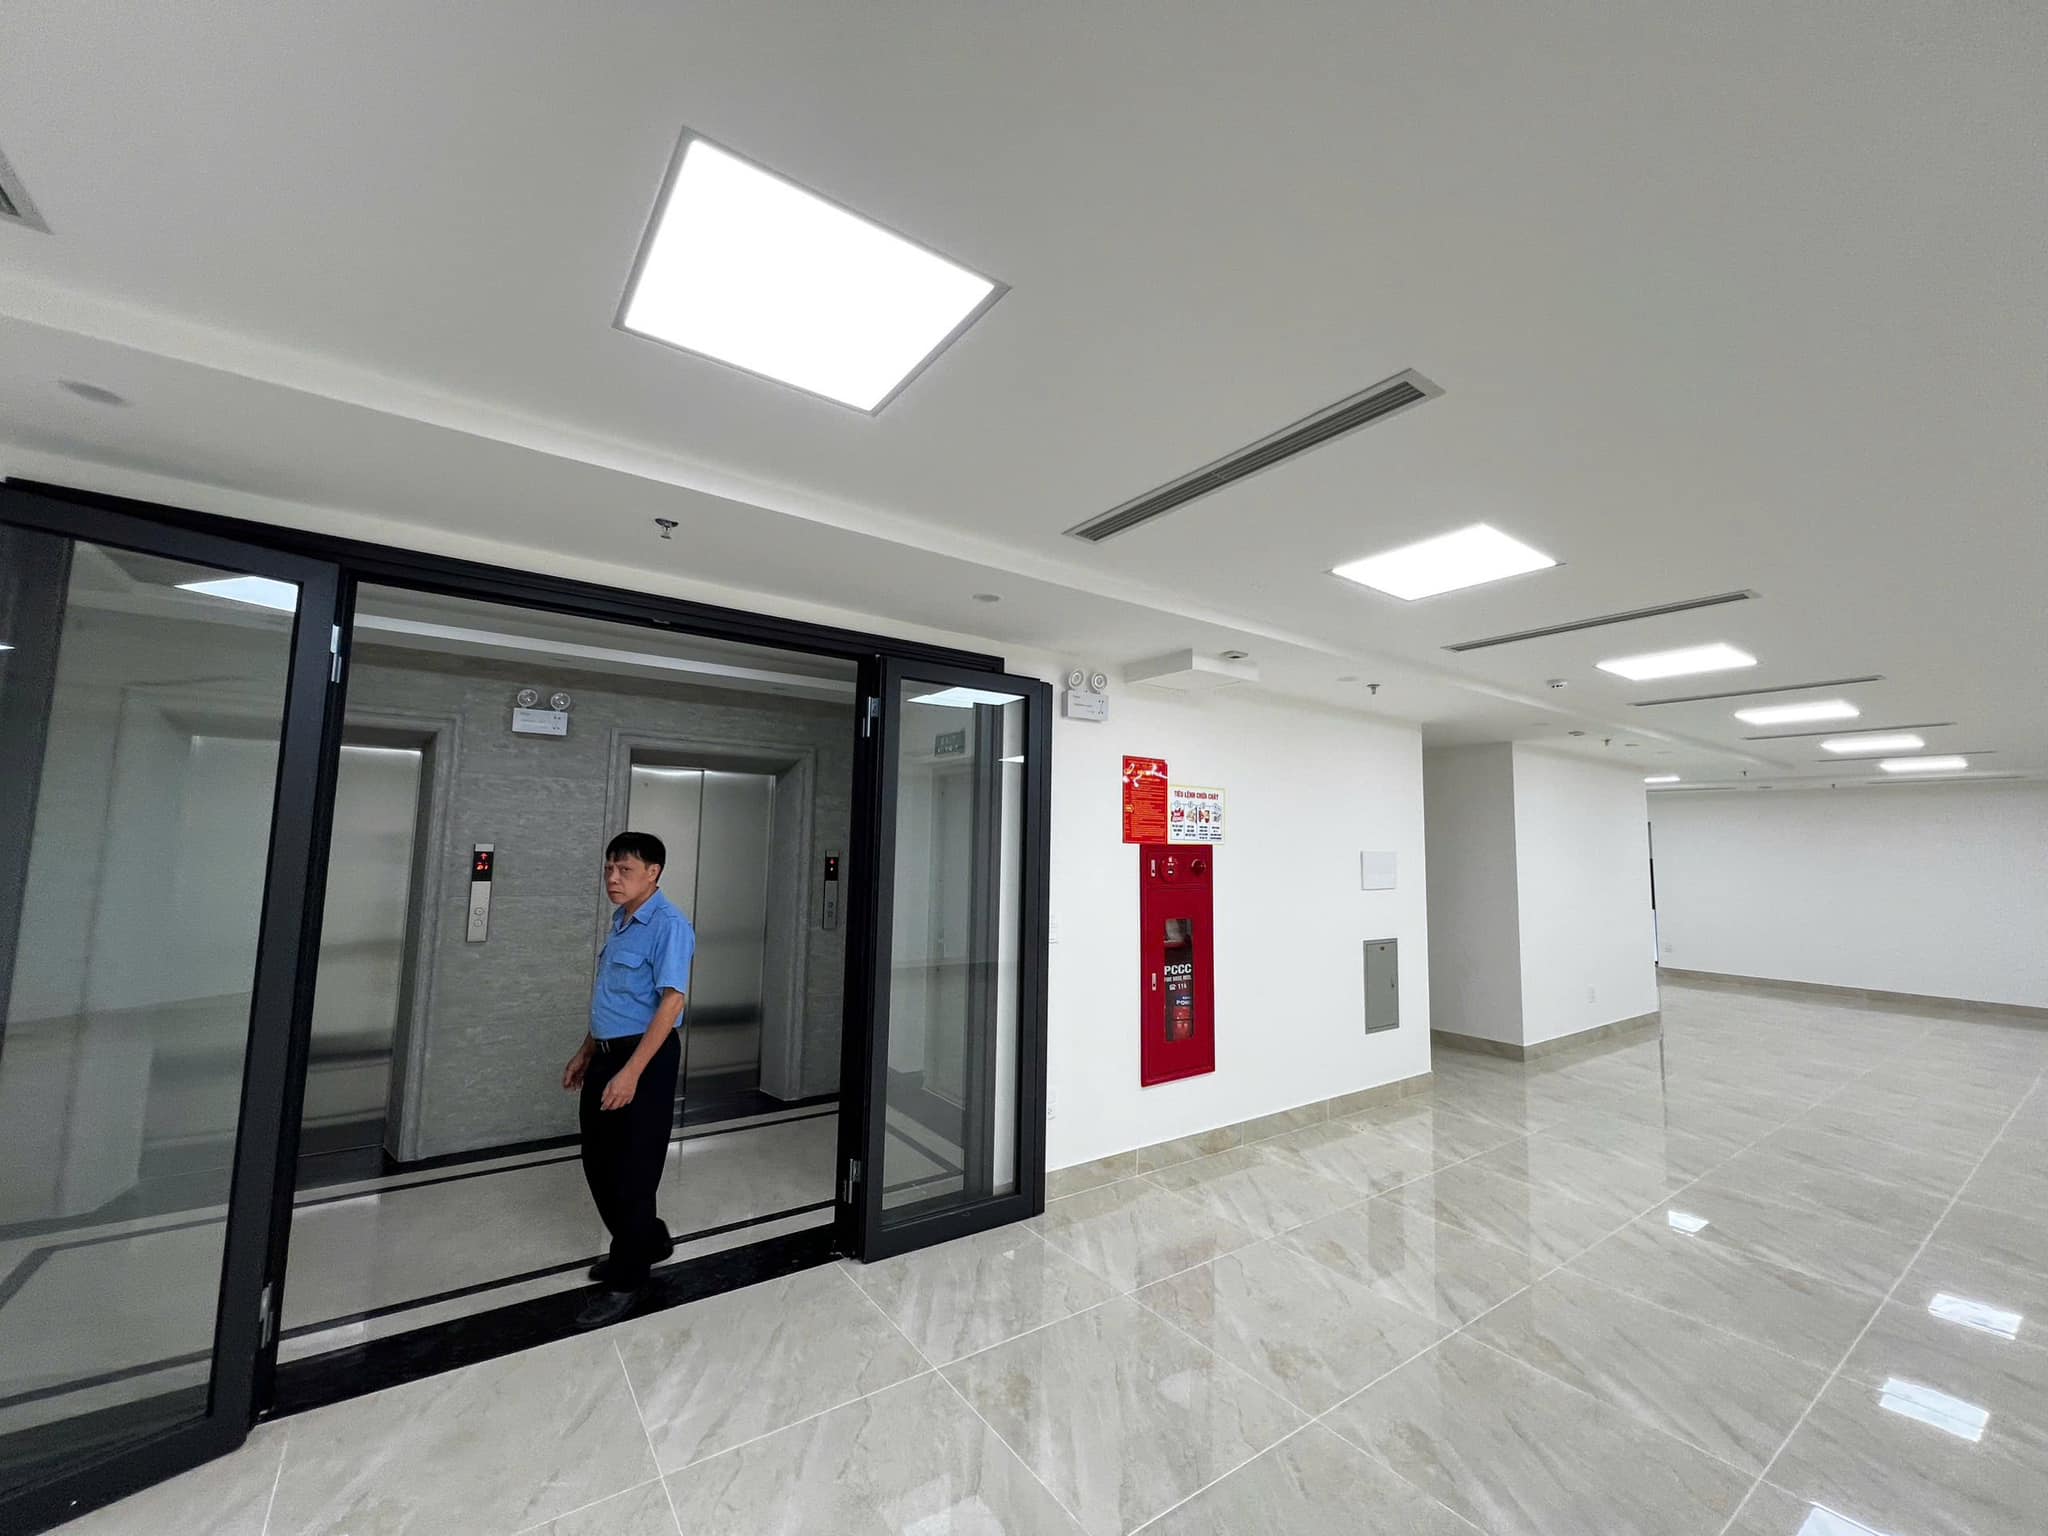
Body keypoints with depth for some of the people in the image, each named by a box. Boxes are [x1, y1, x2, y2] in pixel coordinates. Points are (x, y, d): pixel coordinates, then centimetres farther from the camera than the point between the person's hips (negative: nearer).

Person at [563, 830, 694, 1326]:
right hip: (607, 1055, 9)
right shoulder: (620, 920, 10)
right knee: (597, 1161, 19)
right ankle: (647, 1240, 39)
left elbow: (672, 1000, -23)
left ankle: (626, 1278, 23)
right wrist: (586, 1053, 21)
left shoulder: (667, 924, -19)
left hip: (645, 1059, -9)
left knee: (633, 1169, 4)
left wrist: (632, 1072, -25)